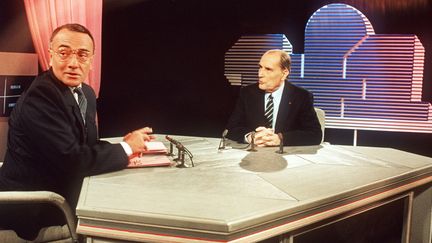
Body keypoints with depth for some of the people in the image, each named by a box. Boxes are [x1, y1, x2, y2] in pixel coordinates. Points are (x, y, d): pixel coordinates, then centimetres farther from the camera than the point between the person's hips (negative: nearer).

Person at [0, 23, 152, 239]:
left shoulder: (87, 93, 6)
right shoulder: (39, 97, -23)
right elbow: (72, 159, -28)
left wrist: (121, 152, -12)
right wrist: (126, 148, -15)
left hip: (62, 197, 8)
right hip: (33, 213, -8)